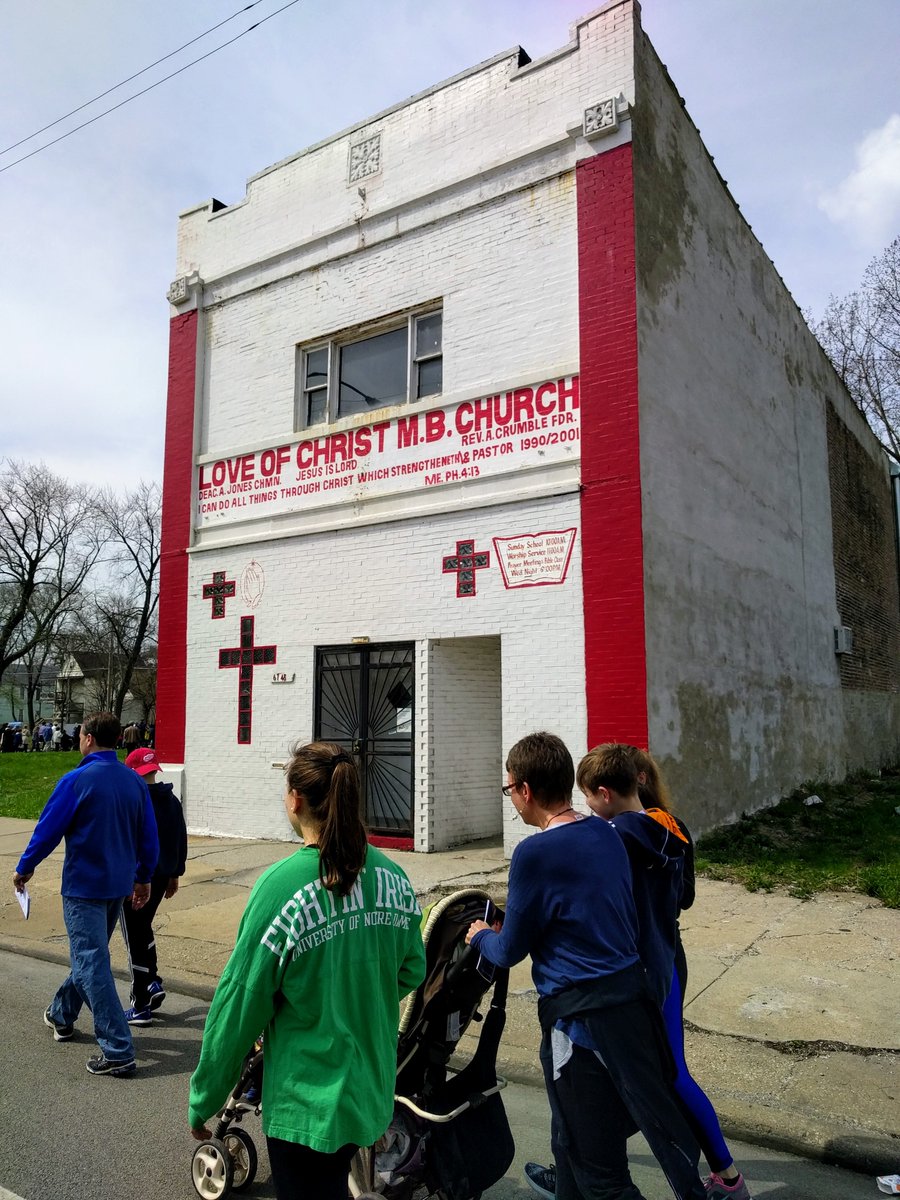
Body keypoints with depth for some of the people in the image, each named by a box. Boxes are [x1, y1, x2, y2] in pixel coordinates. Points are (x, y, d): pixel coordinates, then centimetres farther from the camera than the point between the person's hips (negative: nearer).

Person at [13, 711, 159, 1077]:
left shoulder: (77, 780, -16)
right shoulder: (134, 781, 2)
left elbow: (48, 829, -11)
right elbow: (149, 836, 6)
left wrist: (24, 868, 7)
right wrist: (143, 878, 18)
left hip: (83, 886, -7)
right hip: (118, 885, 7)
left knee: (92, 965, -2)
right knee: (88, 954, 25)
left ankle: (118, 1052, -3)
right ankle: (61, 1014, 46)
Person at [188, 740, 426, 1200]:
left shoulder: (281, 886, -24)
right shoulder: (393, 877, -8)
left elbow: (239, 1006, -17)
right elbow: (412, 971, 5)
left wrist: (203, 1102, -3)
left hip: (306, 1104, -5)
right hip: (373, 1091, 5)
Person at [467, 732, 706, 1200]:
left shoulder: (535, 853, -21)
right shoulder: (606, 835, 1)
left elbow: (511, 951, -10)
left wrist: (481, 937, 12)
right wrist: (507, 928, 21)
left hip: (582, 1016, -8)